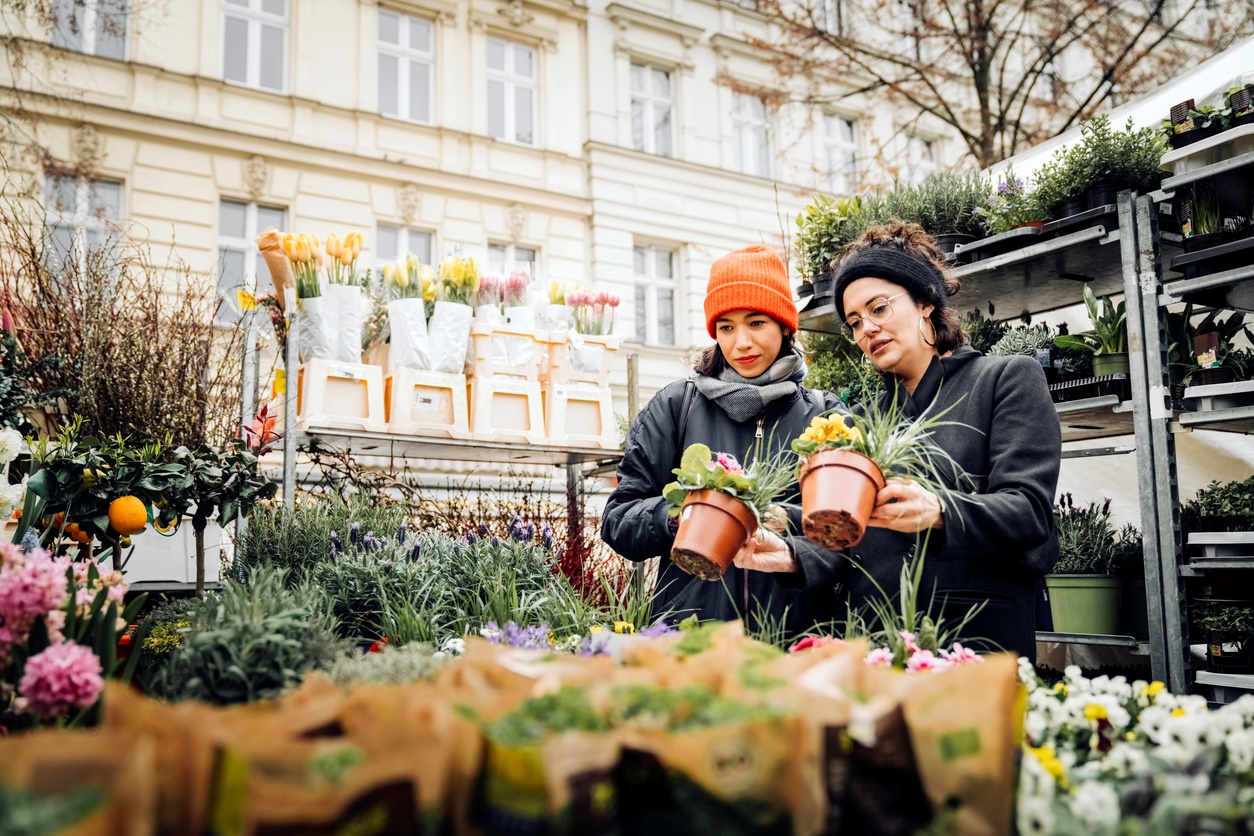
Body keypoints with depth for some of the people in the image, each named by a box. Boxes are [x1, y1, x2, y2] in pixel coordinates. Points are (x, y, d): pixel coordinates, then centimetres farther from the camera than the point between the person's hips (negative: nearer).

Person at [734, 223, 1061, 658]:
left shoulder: (1008, 378, 3)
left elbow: (1029, 511, -10)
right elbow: (853, 547, 12)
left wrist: (939, 513, -29)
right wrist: (794, 556, -9)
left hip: (981, 639, -4)